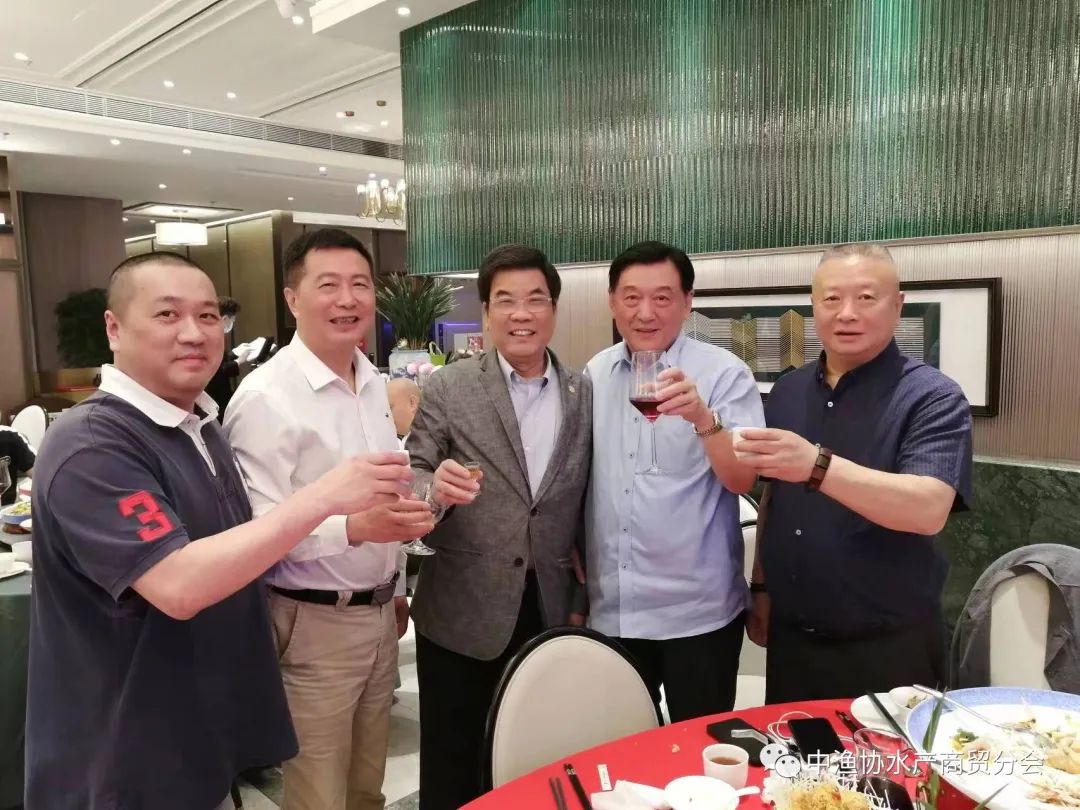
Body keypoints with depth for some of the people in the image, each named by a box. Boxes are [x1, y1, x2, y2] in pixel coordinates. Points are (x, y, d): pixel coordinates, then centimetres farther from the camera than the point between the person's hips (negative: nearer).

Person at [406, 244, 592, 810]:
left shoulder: (584, 395, 2)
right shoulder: (447, 388, -6)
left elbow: (586, 506, 8)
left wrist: (582, 600, 8)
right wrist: (435, 486, -29)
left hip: (549, 615, 3)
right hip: (461, 616, -2)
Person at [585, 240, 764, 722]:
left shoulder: (724, 373, -10)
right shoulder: (594, 375, 3)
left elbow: (743, 480, -18)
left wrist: (703, 417, -35)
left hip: (697, 610, -4)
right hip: (610, 608, 4)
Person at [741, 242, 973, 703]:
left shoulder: (932, 398, -13)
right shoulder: (786, 392, 4)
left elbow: (929, 510, -28)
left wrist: (817, 466, -40)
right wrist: (761, 587, 10)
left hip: (887, 649, -5)